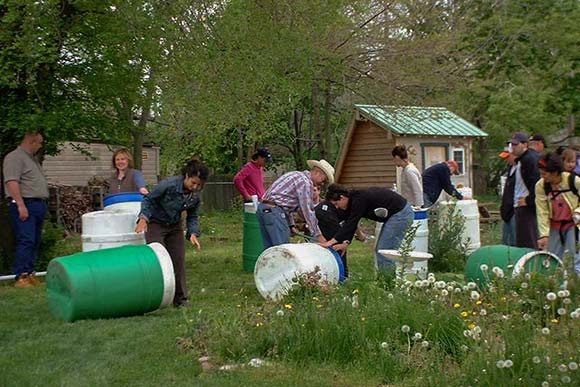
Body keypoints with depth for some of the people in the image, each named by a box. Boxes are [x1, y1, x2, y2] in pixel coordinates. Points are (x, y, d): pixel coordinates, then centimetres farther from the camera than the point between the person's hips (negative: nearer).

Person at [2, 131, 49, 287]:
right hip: (24, 205, -9)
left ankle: (30, 274, 12)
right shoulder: (14, 157, -7)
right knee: (25, 241, -14)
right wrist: (21, 205, -23)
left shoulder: (32, 158, 23)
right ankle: (21, 277, -15)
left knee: (35, 242, 8)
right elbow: (12, 182, -17)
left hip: (38, 205, 9)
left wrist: (42, 205, 21)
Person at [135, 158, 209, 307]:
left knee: (179, 261, 1)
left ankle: (180, 298, 12)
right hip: (155, 224, -5)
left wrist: (193, 234, -16)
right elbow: (148, 199, -14)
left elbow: (193, 217, 1)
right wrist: (143, 219, -26)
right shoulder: (169, 184, -26)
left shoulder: (196, 195, -11)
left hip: (174, 226, 5)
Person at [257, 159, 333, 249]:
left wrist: (291, 225, 23)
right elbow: (307, 210, -10)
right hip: (274, 211, -10)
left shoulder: (297, 175, 23)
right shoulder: (306, 182, -8)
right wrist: (318, 235, -5)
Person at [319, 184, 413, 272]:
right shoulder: (353, 199, 5)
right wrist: (346, 243, -8)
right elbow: (349, 224, 5)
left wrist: (332, 241, -28)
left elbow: (351, 223, -27)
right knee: (379, 250, 13)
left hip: (400, 213, -10)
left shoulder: (359, 200, -24)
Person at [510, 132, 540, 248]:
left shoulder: (529, 159, -14)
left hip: (526, 206, -10)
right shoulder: (520, 160, 18)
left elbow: (536, 182, -22)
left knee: (528, 241, -8)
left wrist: (528, 200, -20)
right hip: (519, 206, 10)